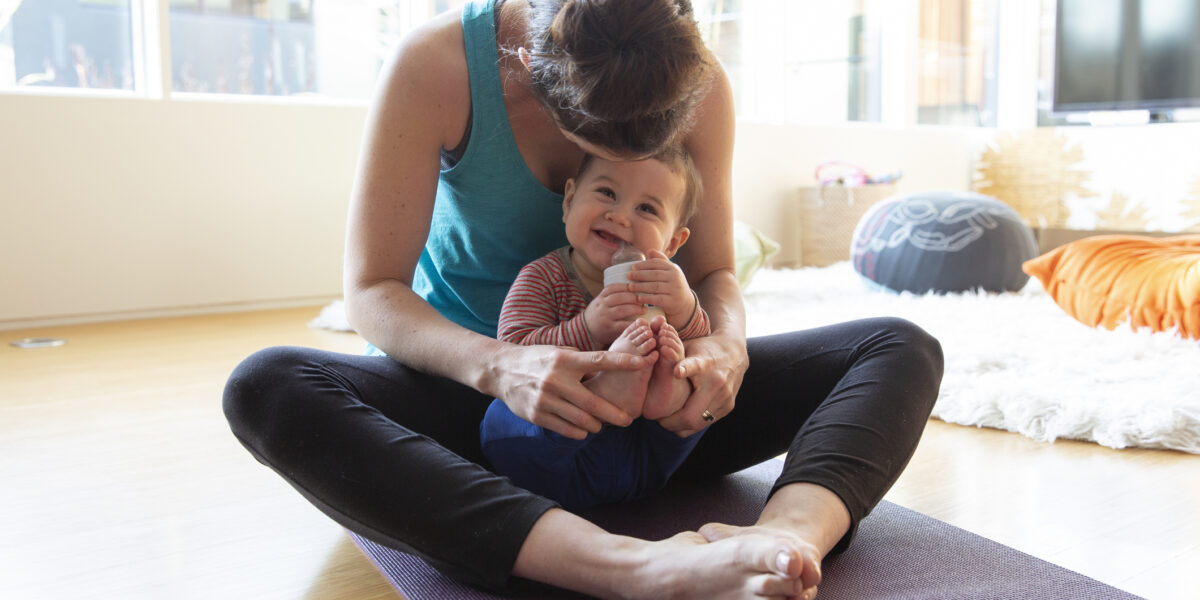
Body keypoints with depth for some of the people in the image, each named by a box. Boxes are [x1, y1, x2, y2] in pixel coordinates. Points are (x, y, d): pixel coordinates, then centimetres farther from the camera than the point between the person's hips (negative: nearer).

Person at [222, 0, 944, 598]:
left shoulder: (700, 83, -10)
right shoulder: (437, 65, -19)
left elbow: (714, 271, -2)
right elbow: (372, 291, -18)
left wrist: (726, 345, -27)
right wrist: (498, 365, -38)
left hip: (642, 387, 3)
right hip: (474, 376, -2)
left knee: (903, 350, -13)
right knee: (263, 387, -35)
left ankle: (789, 534, -47)